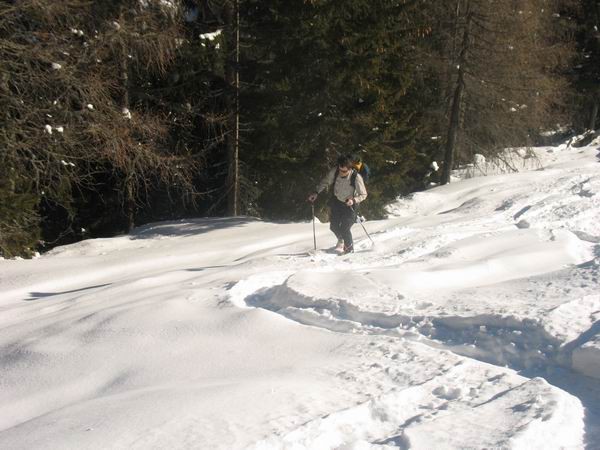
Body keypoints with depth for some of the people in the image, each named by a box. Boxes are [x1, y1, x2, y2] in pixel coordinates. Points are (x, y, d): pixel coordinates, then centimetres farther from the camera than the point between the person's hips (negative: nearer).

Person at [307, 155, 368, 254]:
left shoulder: (356, 177, -28)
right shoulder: (335, 171, -20)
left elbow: (363, 194, -16)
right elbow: (325, 182, 0)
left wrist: (354, 200, -33)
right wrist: (316, 192, -10)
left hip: (349, 204, -4)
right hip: (336, 201, 4)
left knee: (344, 229, -11)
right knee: (334, 226, 7)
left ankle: (350, 248, 17)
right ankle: (341, 240, 41)